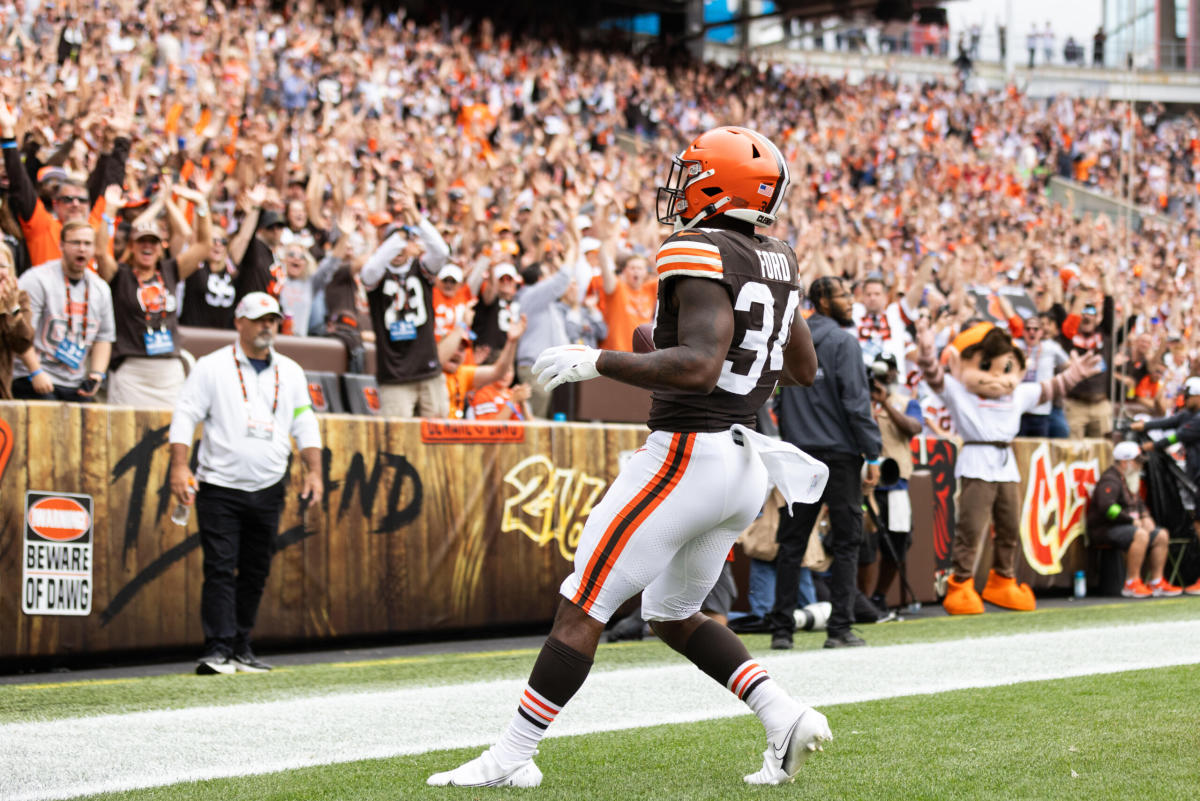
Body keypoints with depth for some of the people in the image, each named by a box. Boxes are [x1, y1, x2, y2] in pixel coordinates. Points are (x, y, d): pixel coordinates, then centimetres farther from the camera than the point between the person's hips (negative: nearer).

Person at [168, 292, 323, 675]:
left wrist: (313, 471, 5)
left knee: (255, 572, 7)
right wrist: (179, 467, -15)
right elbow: (185, 416, -4)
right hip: (220, 487, -4)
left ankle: (242, 648, 14)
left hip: (268, 491, 4)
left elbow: (305, 425, 16)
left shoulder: (290, 373, 13)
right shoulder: (212, 367, 0)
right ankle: (218, 648, -11)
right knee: (220, 568, -10)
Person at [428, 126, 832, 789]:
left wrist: (593, 362, -21)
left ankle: (512, 756, 1)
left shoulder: (699, 256, -15)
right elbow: (804, 368, 22)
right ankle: (783, 716, 9)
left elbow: (697, 368, -27)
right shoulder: (776, 262, 12)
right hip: (745, 466, 9)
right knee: (674, 616, 22)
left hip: (687, 454, -9)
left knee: (581, 606, -2)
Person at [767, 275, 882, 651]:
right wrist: (873, 455, -10)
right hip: (839, 454, -5)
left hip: (798, 453, 5)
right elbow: (856, 402, -13)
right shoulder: (843, 342, -8)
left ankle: (781, 627, 5)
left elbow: (777, 400, 11)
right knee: (845, 542, 1)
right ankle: (840, 628, -2)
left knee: (791, 542, 7)